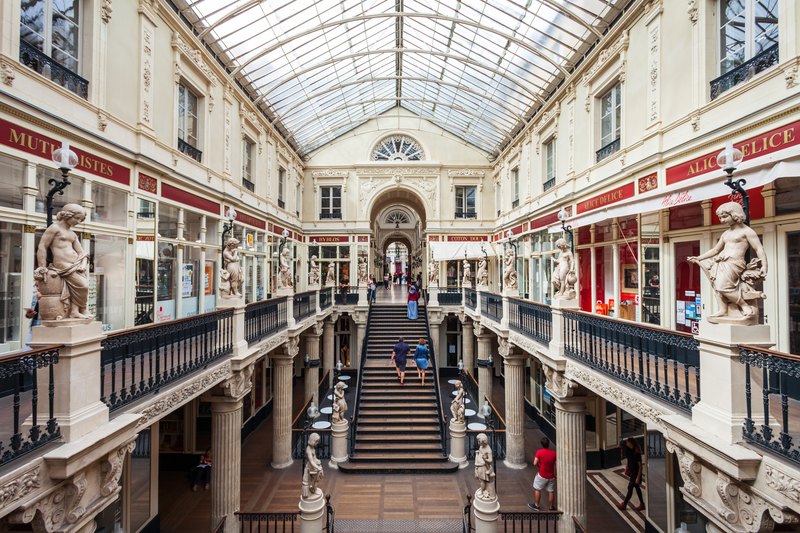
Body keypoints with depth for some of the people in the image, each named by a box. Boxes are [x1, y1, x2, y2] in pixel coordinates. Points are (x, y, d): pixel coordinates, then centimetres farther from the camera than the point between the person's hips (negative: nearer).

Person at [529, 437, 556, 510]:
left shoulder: (539, 452, -16)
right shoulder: (554, 453, -8)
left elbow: (535, 463, -17)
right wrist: (556, 475, 10)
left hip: (542, 475, -3)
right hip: (551, 476, 3)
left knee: (537, 489, 15)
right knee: (551, 491, 17)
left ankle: (537, 505, 25)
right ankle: (551, 507, 30)